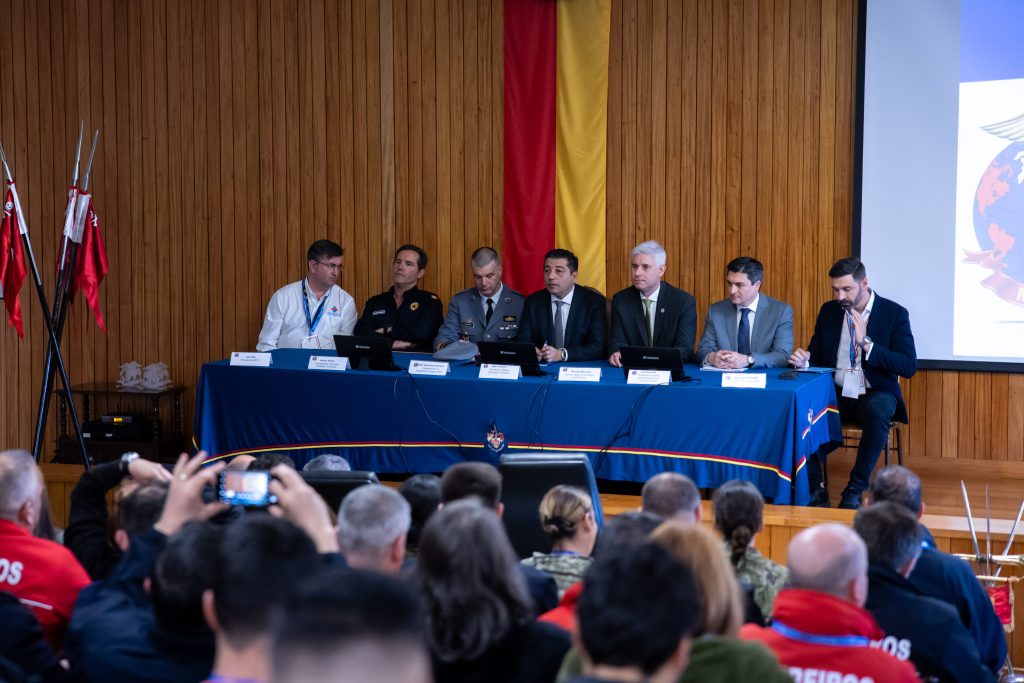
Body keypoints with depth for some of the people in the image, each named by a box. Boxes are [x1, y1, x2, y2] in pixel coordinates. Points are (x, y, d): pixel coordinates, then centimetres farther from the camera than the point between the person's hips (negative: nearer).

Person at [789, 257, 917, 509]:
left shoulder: (894, 313, -4)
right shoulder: (829, 311, 9)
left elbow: (908, 367, -12)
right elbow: (816, 358, 16)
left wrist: (866, 343, -20)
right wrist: (804, 360, -10)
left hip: (874, 395, -3)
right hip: (835, 393, 3)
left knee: (878, 412, -39)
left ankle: (855, 491, -26)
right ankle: (814, 487, -18)